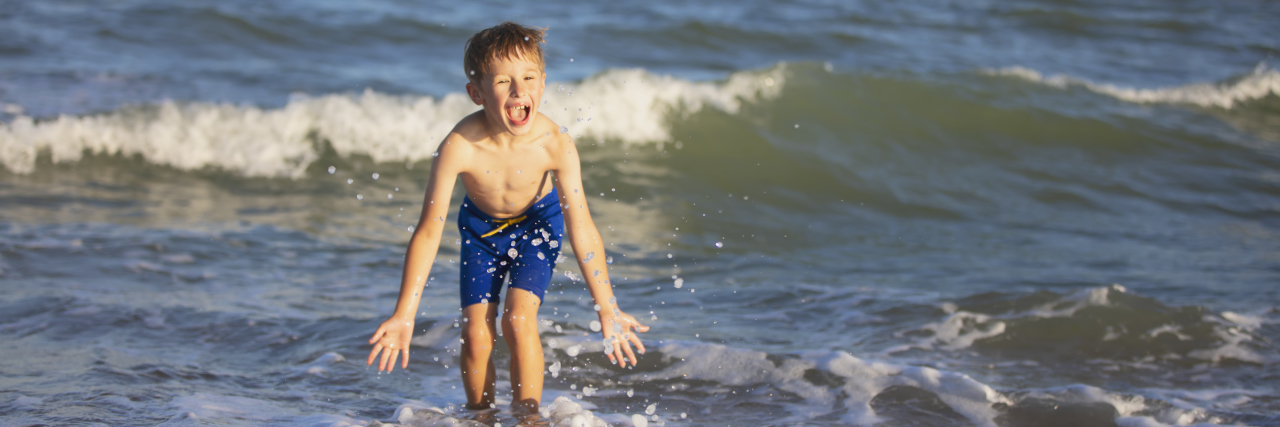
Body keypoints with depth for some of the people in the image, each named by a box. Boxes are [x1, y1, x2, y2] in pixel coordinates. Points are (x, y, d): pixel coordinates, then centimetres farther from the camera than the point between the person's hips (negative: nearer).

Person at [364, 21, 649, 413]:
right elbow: (429, 232, -30)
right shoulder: (460, 146, -36)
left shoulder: (556, 145, -33)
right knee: (476, 334, -4)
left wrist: (608, 310, -21)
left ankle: (528, 414, 4)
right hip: (480, 226, 1)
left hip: (537, 223, -1)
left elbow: (581, 230, -24)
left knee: (518, 321, -16)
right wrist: (404, 316, -30)